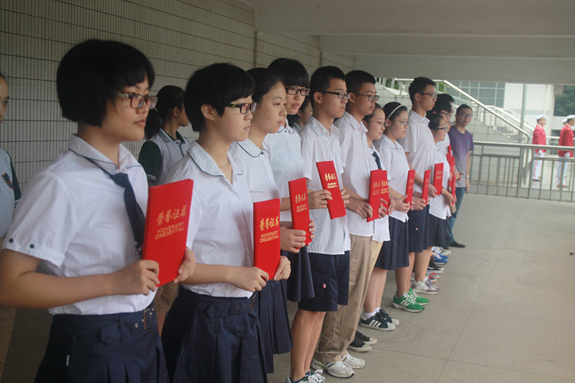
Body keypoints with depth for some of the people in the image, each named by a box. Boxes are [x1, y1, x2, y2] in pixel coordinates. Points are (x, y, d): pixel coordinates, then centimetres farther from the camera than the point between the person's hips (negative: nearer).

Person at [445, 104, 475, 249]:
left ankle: (448, 239, 22)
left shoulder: (468, 136, 13)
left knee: (454, 211, 13)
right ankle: (447, 239, 6)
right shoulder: (450, 133, -10)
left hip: (461, 180, 8)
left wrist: (467, 177, 20)